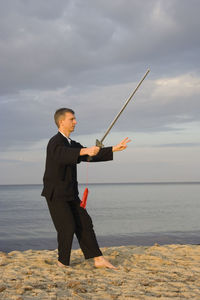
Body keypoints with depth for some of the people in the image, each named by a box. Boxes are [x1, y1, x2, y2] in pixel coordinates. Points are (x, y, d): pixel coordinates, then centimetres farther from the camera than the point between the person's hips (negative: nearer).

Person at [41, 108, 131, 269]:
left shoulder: (72, 144, 15)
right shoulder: (55, 142, -15)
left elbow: (92, 155, 14)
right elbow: (62, 155, -38)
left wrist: (114, 149, 4)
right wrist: (85, 151, -54)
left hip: (70, 194, 8)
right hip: (55, 194, -8)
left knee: (84, 223, 2)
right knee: (67, 227, -11)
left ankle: (98, 259, 3)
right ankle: (63, 262, 8)